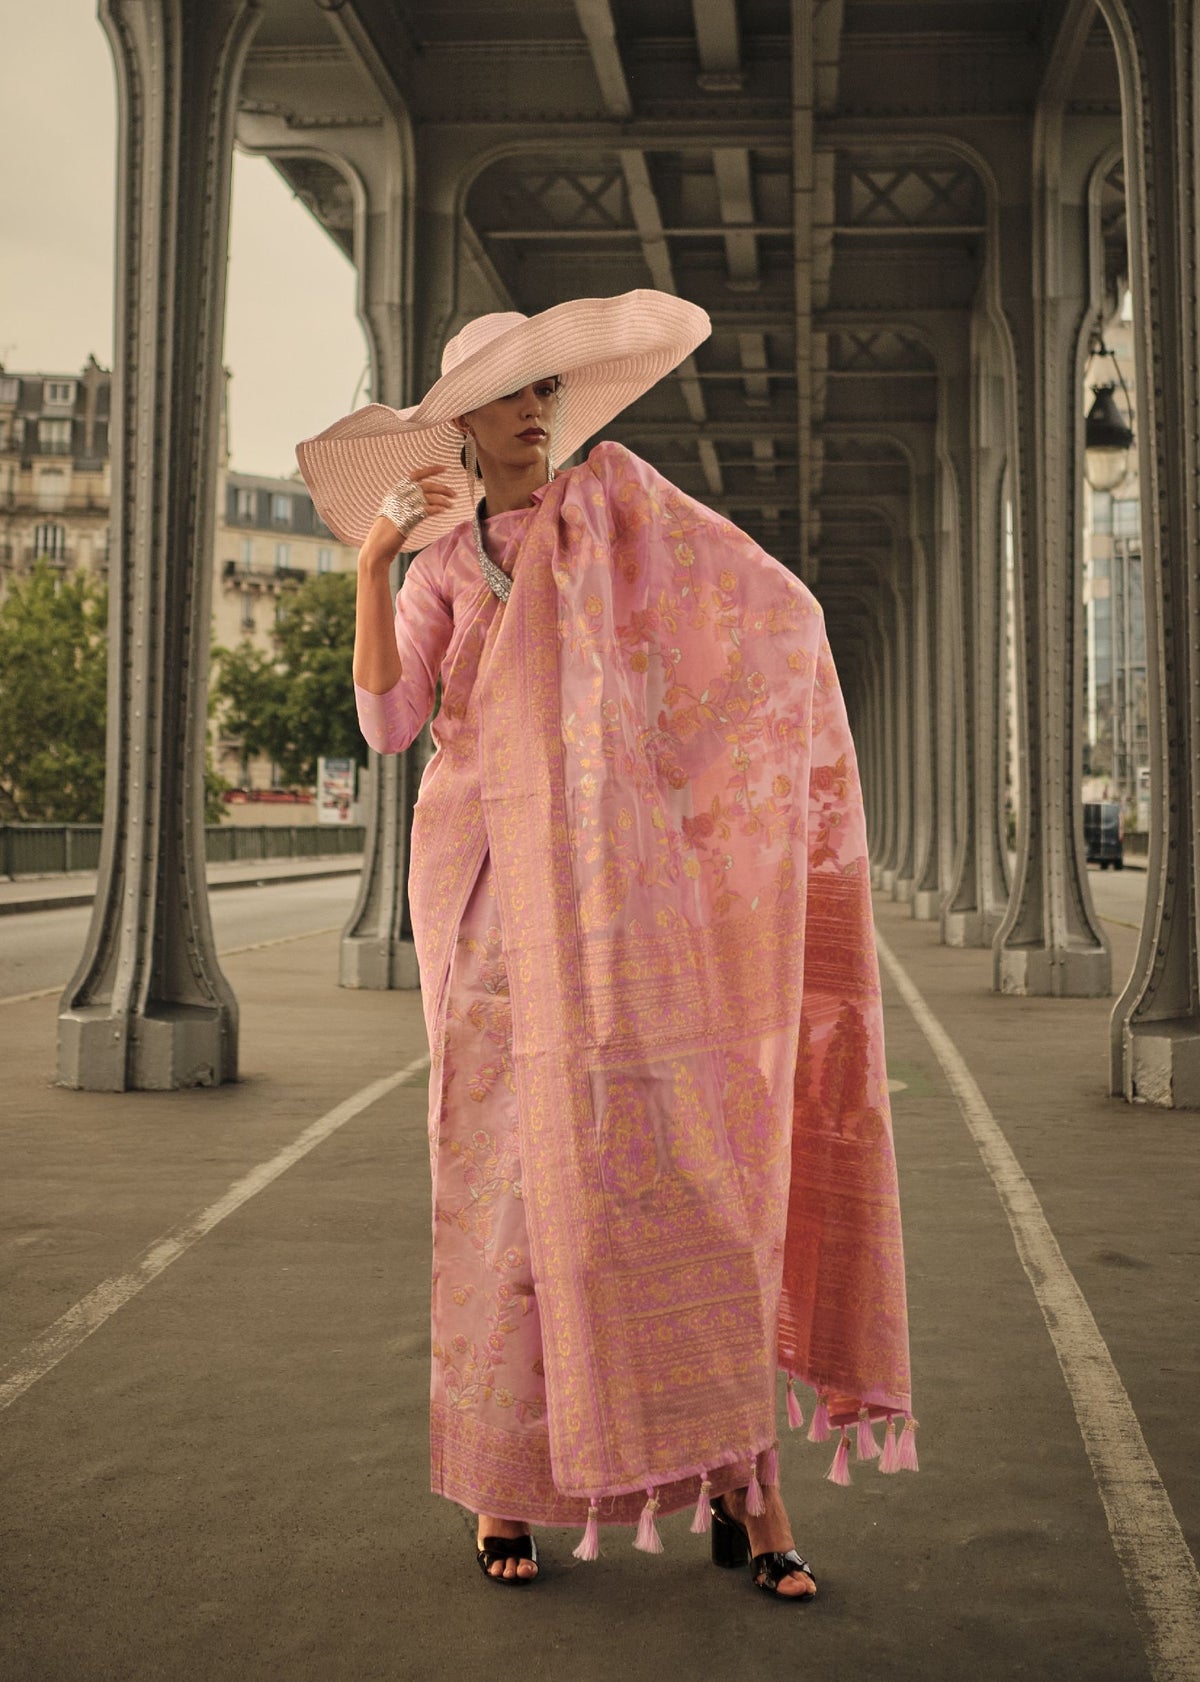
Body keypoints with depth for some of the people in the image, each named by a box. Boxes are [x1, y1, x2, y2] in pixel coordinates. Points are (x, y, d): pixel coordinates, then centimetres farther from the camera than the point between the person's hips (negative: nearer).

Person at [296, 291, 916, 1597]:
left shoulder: (617, 498, 10)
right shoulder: (441, 567, 13)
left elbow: (784, 616, 12)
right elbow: (388, 726, -1)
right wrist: (372, 558, -6)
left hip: (626, 898, -1)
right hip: (497, 905, 1)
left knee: (679, 1168, -6)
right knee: (510, 1181, 0)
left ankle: (738, 1480, 2)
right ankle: (503, 1483, 12)